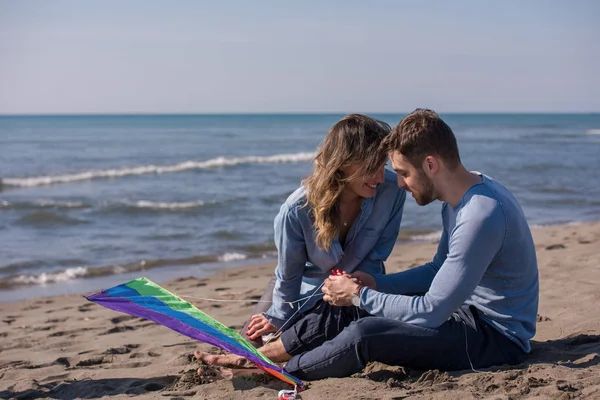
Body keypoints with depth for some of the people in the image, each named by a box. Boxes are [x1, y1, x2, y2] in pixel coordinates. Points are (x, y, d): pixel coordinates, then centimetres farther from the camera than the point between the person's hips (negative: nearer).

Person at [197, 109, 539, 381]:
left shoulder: (481, 215, -28)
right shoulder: (464, 195, 4)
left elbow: (430, 313, -26)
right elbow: (439, 271, 16)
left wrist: (360, 294, -14)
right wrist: (375, 283, 2)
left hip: (497, 337, -10)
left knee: (364, 334, -22)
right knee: (346, 312, 5)